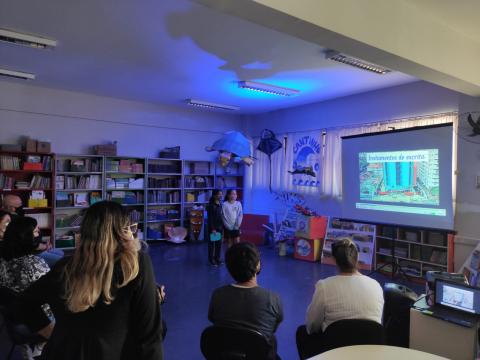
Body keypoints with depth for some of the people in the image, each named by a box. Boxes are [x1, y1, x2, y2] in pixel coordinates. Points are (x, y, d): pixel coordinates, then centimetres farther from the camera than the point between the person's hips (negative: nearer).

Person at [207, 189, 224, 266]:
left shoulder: (220, 205, 7)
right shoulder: (210, 206, -12)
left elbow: (222, 217, 10)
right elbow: (210, 218, -14)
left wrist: (223, 227, 9)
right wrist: (213, 229, -16)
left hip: (220, 227, 6)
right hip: (213, 228, -6)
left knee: (219, 244, 12)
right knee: (212, 244, 5)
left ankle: (217, 258, 25)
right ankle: (211, 259, 16)